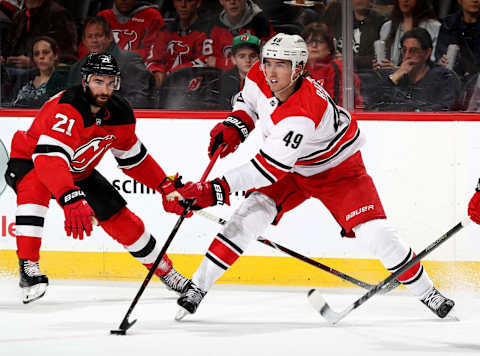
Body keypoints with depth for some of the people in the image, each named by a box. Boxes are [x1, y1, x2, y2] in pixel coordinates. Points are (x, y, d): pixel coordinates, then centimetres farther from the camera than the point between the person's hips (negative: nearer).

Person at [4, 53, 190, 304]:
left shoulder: (120, 114, -12)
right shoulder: (66, 109, -37)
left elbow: (134, 158, 7)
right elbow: (49, 157, -52)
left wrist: (166, 187, 0)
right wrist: (71, 200, -64)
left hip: (79, 172, 6)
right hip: (29, 161, -6)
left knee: (119, 217, 2)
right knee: (35, 187, -40)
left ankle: (166, 272, 24)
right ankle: (28, 265, -39)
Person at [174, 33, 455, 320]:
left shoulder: (302, 114, -42)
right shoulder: (258, 78, -19)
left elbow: (269, 169, -43)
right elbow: (248, 103, 8)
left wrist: (218, 190, -47)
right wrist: (234, 126, -13)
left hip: (337, 168, -6)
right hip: (292, 170, 6)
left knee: (375, 233, -15)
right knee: (251, 215, -15)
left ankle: (427, 292, 5)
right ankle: (197, 287, -9)